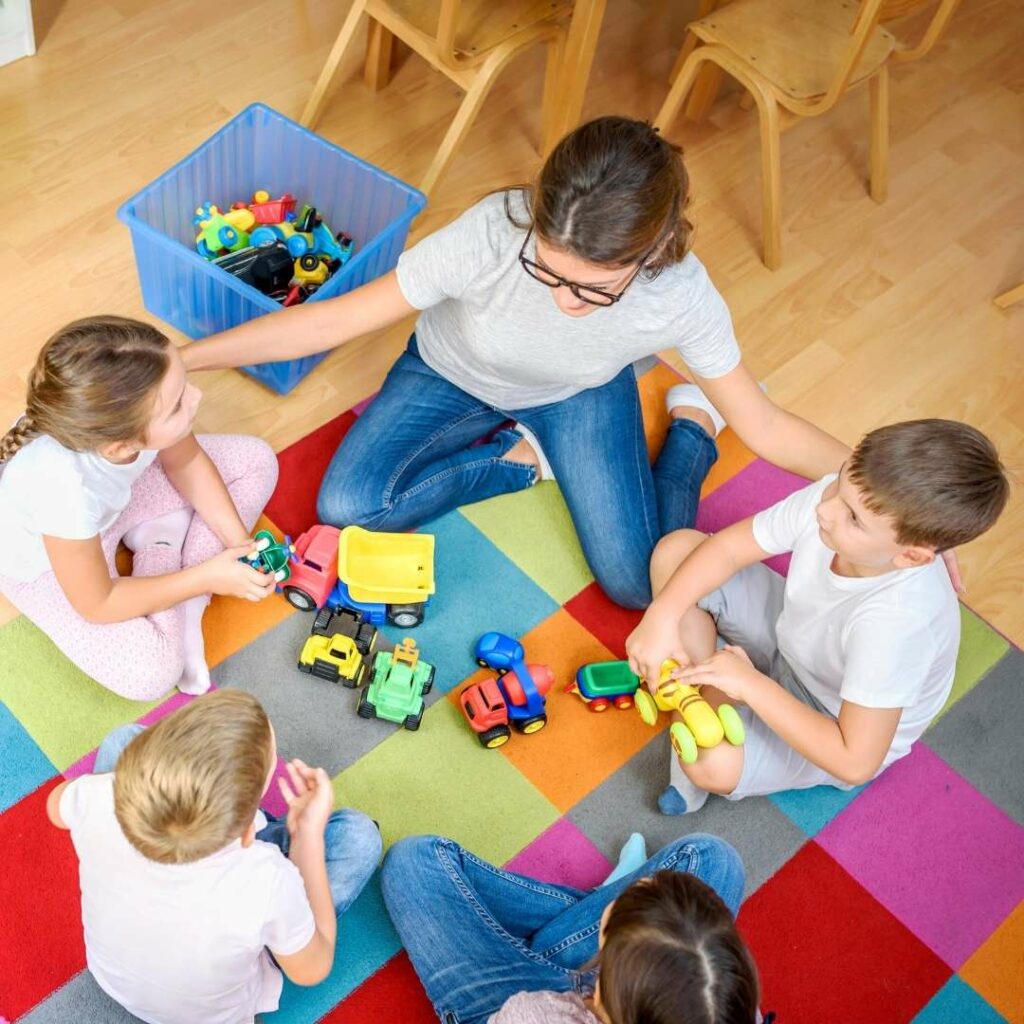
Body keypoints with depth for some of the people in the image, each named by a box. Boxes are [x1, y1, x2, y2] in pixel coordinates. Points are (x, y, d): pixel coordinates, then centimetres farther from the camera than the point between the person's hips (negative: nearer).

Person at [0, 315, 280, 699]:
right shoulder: (64, 486, -45)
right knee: (153, 673, -20)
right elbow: (97, 605, -26)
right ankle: (161, 549, 5)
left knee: (256, 461, 1)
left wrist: (238, 543, -14)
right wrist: (207, 577, -24)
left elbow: (186, 462, -7)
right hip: (44, 561, -5)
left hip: (119, 495, 5)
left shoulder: (131, 402, -32)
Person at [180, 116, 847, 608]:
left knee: (643, 587, -10)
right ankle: (520, 455, 2)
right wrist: (181, 361, -30)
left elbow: (764, 425, -19)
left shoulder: (684, 295, -35)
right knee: (347, 508, -20)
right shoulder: (491, 234, -41)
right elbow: (335, 320, -30)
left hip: (582, 393, 0)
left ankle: (692, 424, 16)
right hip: (452, 374, 0)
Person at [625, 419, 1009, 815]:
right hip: (791, 639, 6)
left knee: (711, 761, -34)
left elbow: (856, 763, -39)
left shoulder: (894, 622, -44)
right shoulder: (840, 495, -29)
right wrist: (662, 617, -28)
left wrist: (750, 683, -34)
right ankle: (705, 700, -3)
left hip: (847, 725, -6)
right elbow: (727, 547, -15)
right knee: (675, 549, -5)